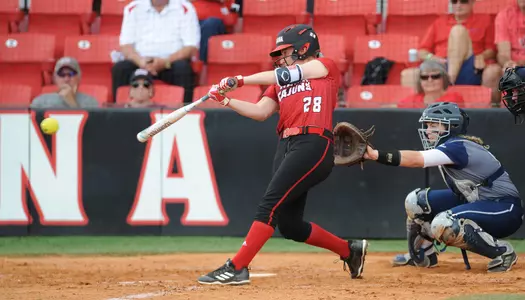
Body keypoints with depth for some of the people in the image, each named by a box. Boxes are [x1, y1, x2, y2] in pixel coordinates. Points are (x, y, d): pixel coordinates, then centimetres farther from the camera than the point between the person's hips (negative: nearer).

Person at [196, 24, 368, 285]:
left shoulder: (326, 67, 6)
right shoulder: (280, 82, 24)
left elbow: (285, 75, -4)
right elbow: (260, 112, 10)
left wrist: (239, 81, -4)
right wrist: (226, 100, -3)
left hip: (314, 145, -8)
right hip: (286, 146, 8)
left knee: (270, 203, -18)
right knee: (289, 226, 6)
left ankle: (237, 268, -20)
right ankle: (350, 250, 24)